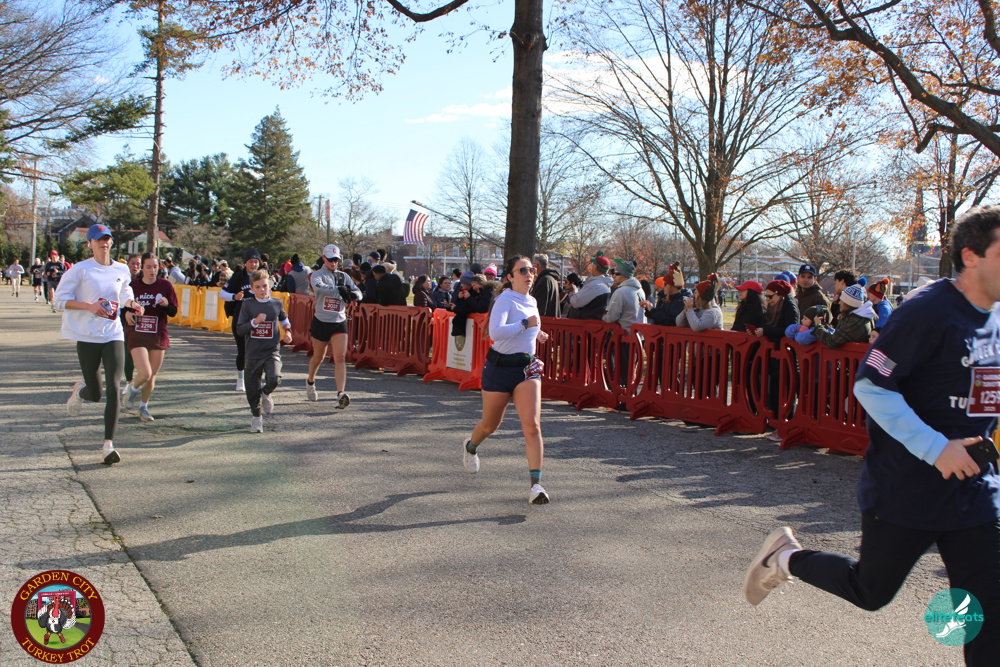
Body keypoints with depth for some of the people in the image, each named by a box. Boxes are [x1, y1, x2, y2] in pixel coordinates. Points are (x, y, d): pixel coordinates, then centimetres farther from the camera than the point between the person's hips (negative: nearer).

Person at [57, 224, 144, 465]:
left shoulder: (122, 270, 8)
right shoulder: (80, 270, -4)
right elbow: (59, 300, -5)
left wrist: (132, 303, 5)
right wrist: (89, 305, -18)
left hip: (113, 335, 2)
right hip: (87, 337, -2)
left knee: (113, 389, -13)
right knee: (94, 394, 4)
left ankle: (108, 445, -10)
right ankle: (80, 390, 43)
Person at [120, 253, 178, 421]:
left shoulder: (165, 285, 0)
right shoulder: (132, 284, -3)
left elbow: (173, 312, 3)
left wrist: (166, 304, -18)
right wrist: (127, 312, -13)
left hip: (158, 335, 2)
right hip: (136, 334, -2)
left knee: (152, 376, 8)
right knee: (145, 373, -16)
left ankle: (143, 406, 31)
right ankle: (132, 389, 18)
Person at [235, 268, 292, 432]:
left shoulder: (277, 303, 4)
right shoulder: (248, 304, -2)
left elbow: (284, 319, 25)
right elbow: (239, 329, -7)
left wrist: (287, 331, 8)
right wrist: (255, 322, -20)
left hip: (272, 351, 0)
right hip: (253, 353, 0)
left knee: (274, 378, -24)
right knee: (252, 388, 7)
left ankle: (266, 393, 11)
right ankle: (256, 416, 29)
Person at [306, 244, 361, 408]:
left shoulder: (344, 276, 9)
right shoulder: (317, 275, -2)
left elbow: (358, 294, 3)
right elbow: (319, 286, -26)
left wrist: (351, 294, -19)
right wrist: (339, 289, -30)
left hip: (340, 322, 2)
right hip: (321, 322, -2)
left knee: (340, 358, -12)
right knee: (319, 357, 13)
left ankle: (341, 394, -19)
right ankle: (310, 382, 42)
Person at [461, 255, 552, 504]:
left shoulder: (532, 302, 11)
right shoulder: (505, 299, -13)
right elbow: (495, 332, -30)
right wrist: (526, 324, -25)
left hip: (527, 368, 5)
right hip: (500, 368, -4)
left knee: (532, 425, -14)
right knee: (490, 425, 14)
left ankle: (536, 484, -14)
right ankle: (471, 446, 49)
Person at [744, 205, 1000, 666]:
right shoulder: (929, 312, -18)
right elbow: (870, 386, -22)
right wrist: (935, 448, -26)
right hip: (905, 489, -7)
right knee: (871, 591, 10)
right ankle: (785, 557, 34)